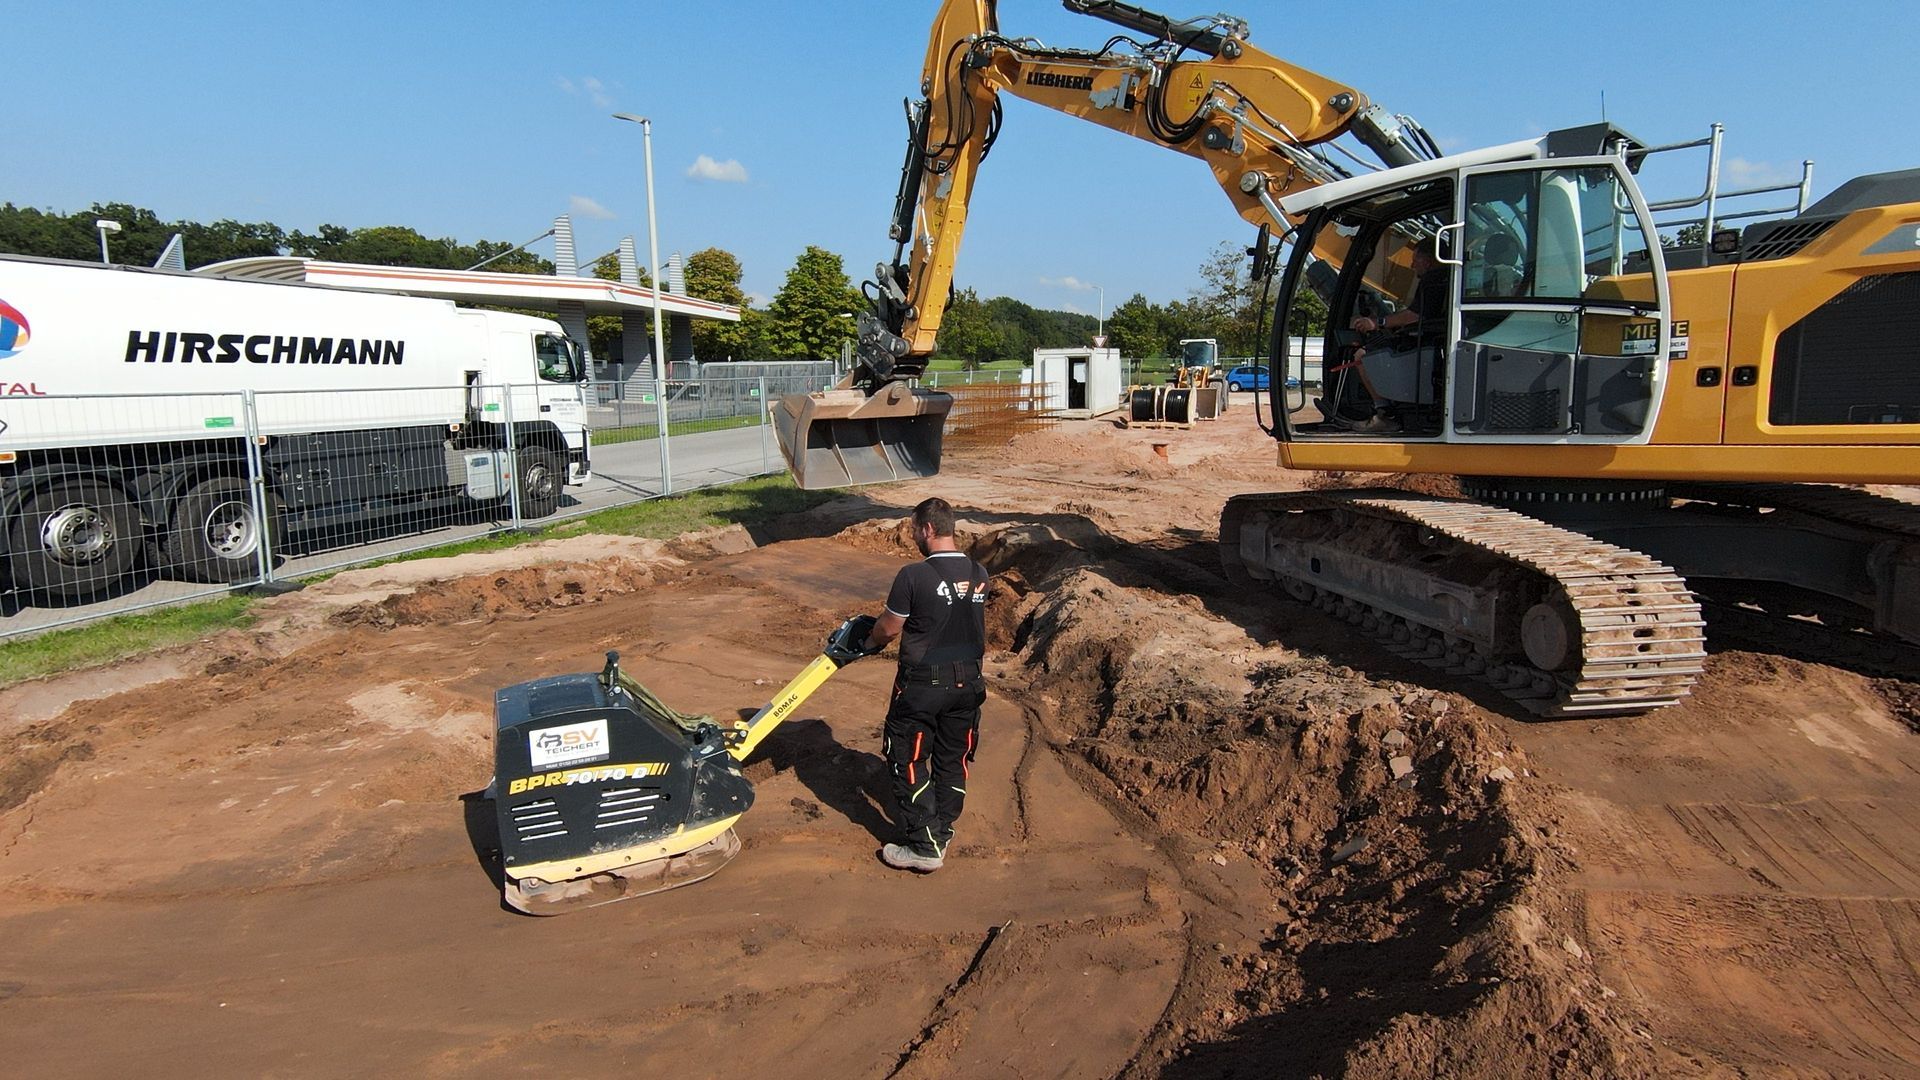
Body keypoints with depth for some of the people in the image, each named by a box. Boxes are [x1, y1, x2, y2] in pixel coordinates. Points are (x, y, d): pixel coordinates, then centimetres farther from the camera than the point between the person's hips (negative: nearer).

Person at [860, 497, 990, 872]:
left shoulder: (913, 576, -19)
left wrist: (870, 642, 14)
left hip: (923, 685, -6)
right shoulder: (979, 574, -2)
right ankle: (941, 834, 31)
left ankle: (924, 847, 11)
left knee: (909, 762, 9)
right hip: (967, 682, 6)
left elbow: (888, 628, -8)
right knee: (953, 761, 18)